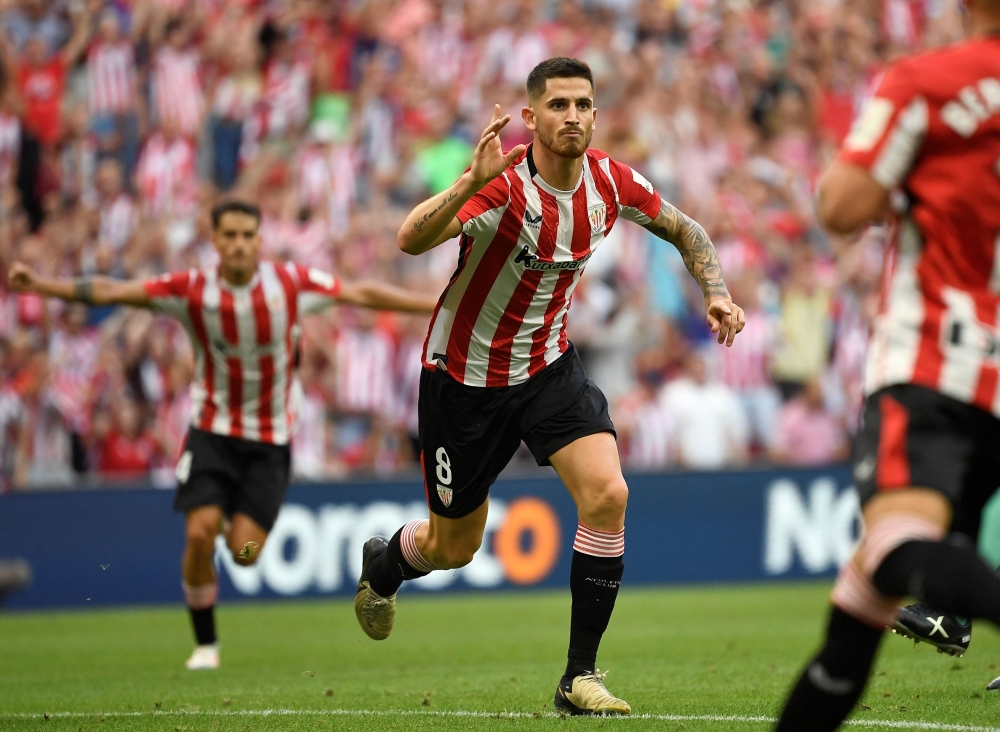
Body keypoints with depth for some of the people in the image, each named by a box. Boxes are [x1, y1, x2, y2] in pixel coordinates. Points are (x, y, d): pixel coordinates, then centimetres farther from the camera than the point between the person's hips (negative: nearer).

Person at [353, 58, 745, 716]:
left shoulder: (611, 182, -10)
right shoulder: (504, 185, -27)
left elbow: (685, 231, 10)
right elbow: (411, 240, -43)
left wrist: (717, 293, -7)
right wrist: (472, 182, -58)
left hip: (549, 365, 4)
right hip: (466, 373, -4)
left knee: (607, 494, -20)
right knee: (454, 548, 10)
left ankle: (580, 676, -10)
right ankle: (383, 564, 49)